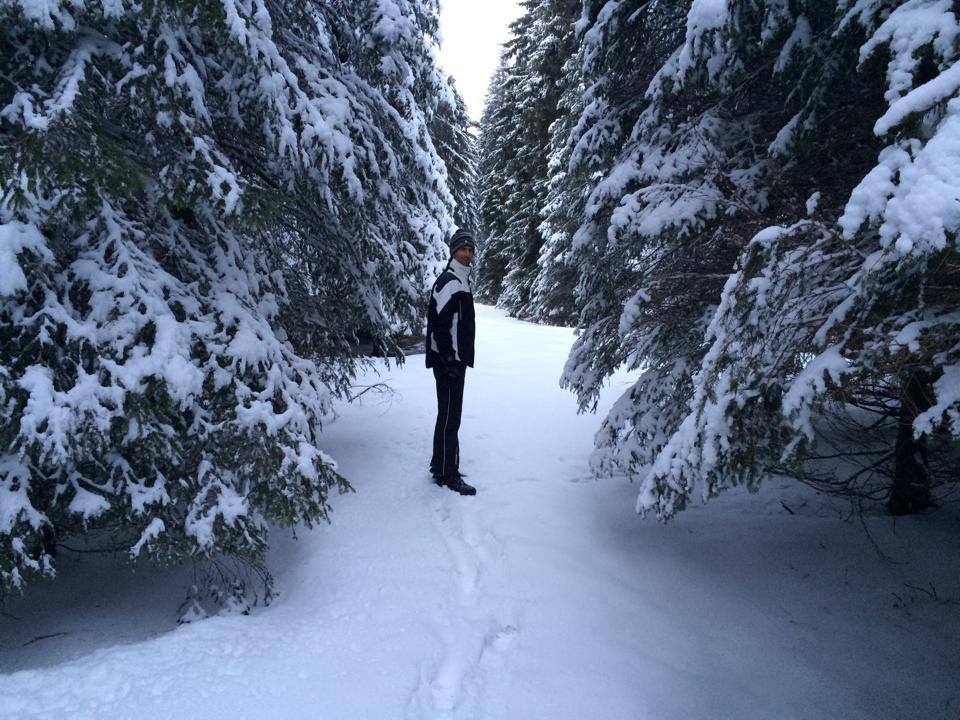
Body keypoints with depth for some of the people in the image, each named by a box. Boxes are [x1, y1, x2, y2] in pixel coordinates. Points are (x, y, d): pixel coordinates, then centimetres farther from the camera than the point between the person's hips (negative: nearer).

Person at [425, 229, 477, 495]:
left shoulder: (462, 281, 18)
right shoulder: (448, 281, -13)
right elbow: (439, 323, -21)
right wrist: (448, 359, -23)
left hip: (457, 360, 10)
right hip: (447, 361, -10)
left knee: (448, 415, 16)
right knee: (450, 418, -5)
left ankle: (440, 467, 27)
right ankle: (448, 475, 2)